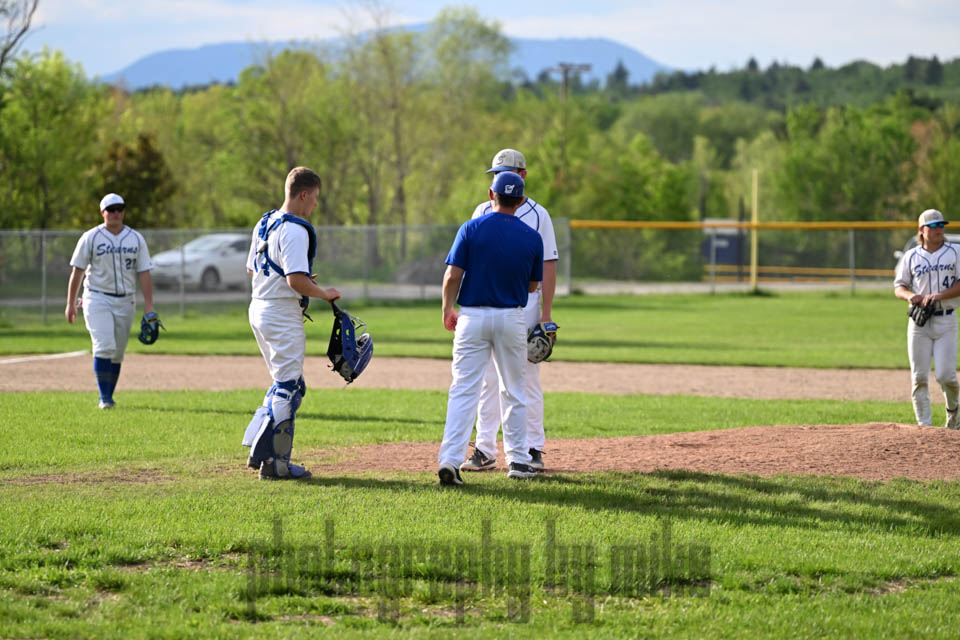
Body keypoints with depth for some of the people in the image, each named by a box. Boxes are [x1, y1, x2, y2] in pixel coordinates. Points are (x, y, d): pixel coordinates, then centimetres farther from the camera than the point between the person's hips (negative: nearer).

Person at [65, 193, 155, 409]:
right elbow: (77, 271, 0)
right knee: (104, 347, -17)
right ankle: (104, 398, -14)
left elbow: (144, 274, 4)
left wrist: (149, 306, -4)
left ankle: (109, 396, 18)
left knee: (118, 353, 6)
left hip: (125, 301, 3)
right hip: (97, 299, -3)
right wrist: (70, 304, -2)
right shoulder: (90, 238, -2)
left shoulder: (136, 239, 5)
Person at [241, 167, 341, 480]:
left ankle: (258, 451, 16)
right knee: (288, 387, -3)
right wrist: (324, 294, -10)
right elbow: (296, 281, -26)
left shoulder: (265, 223, 11)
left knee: (286, 384, 19)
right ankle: (274, 462, -2)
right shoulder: (295, 230, -18)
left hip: (258, 310, 10)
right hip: (283, 316, -10)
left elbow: (252, 269, 19)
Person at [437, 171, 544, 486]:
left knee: (464, 390, -3)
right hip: (512, 318, 1)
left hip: (472, 316, -1)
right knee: (514, 391, 15)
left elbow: (452, 276, -9)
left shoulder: (471, 229, -6)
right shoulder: (531, 237, 0)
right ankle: (518, 460, 20)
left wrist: (447, 310, 6)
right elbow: (533, 285, 8)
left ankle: (450, 460, -14)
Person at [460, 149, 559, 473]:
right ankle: (484, 451, 5)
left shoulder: (538, 215, 2)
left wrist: (546, 313, -8)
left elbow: (548, 265, -1)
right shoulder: (482, 212, 10)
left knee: (527, 378, -1)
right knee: (487, 379, 2)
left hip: (525, 303, -3)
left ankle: (533, 449, 5)